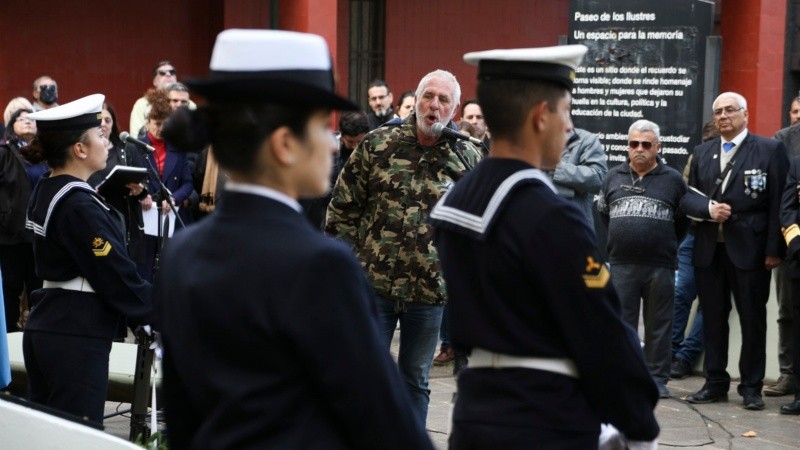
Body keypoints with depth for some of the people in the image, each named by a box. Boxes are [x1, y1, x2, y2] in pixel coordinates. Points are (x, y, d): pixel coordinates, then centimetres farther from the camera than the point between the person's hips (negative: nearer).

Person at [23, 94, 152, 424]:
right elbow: (117, 273, -17)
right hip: (77, 336, -9)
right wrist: (160, 313, -9)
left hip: (44, 326, 9)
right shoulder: (78, 205, -17)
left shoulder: (46, 192, 11)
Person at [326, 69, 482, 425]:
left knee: (416, 378, 14)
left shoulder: (469, 159, 0)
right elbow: (343, 207, 2)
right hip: (374, 281, -1)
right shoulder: (377, 144, -2)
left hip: (430, 289, 1)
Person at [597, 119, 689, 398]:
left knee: (659, 324, 4)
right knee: (621, 322, 4)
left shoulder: (672, 179, 3)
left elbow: (684, 218, 11)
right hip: (621, 264, 2)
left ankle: (657, 378, 10)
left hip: (660, 265, -1)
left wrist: (667, 244, 10)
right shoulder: (614, 177, 9)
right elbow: (603, 211, 20)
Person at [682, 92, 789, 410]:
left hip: (749, 249, -4)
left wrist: (775, 249, -11)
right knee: (712, 318, 8)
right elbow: (688, 196, 11)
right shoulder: (702, 152, 15)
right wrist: (708, 208, -11)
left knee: (753, 319, 2)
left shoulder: (770, 150, 0)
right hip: (709, 249, 4)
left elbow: (778, 202, -5)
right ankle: (715, 383, 17)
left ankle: (751, 387, 9)